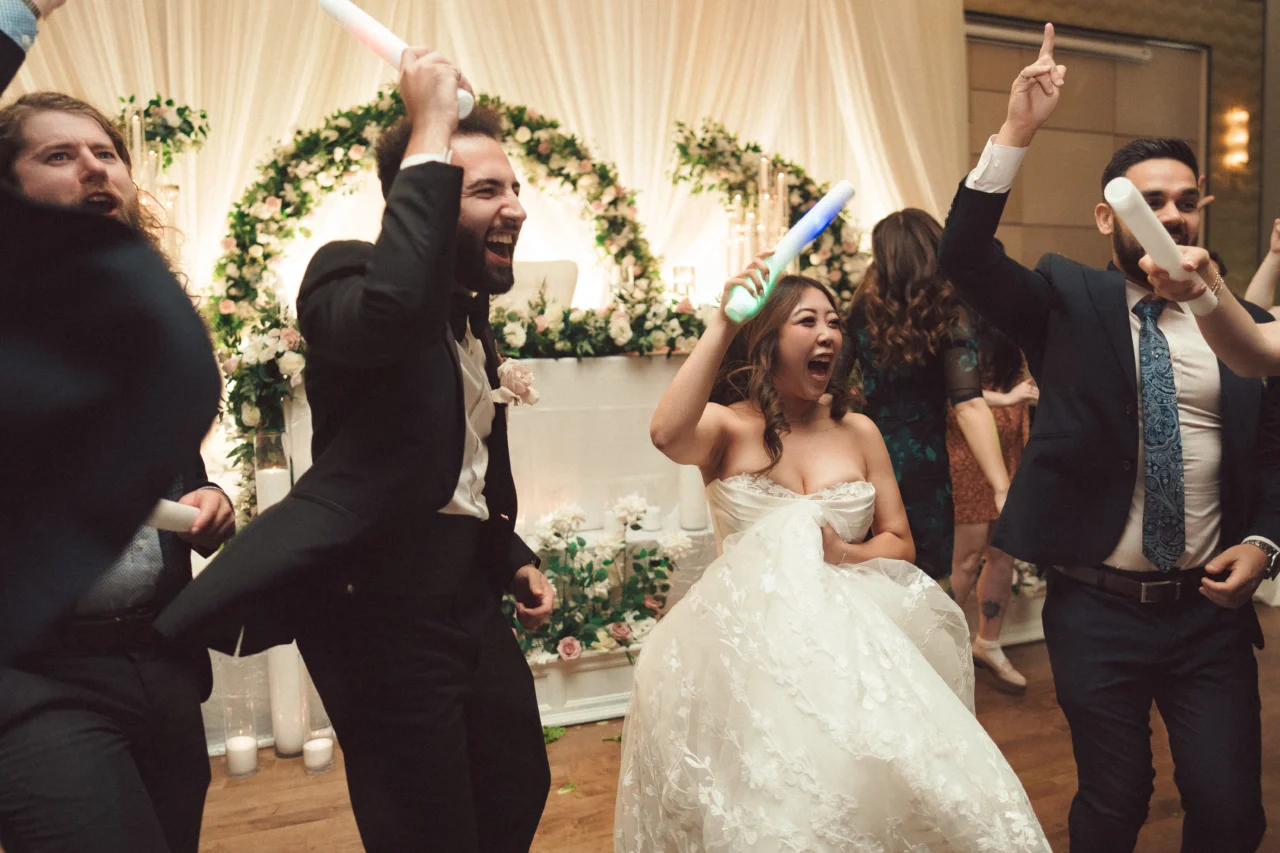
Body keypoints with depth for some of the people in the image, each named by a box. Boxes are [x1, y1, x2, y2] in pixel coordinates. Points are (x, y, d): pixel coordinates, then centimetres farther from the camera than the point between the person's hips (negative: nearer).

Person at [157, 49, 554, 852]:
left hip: (472, 598, 8)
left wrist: (513, 559, 13)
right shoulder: (350, 271, -11)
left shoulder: (473, 314, 13)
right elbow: (388, 311, -38)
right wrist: (428, 136, -28)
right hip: (387, 607, -8)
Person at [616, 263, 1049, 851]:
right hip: (747, 652, -2)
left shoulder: (858, 432, 8)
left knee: (863, 793, -10)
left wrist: (844, 555, -11)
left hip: (849, 644, 3)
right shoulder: (727, 426, -3)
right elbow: (667, 435, -27)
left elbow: (900, 543, 11)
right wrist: (721, 326, -24)